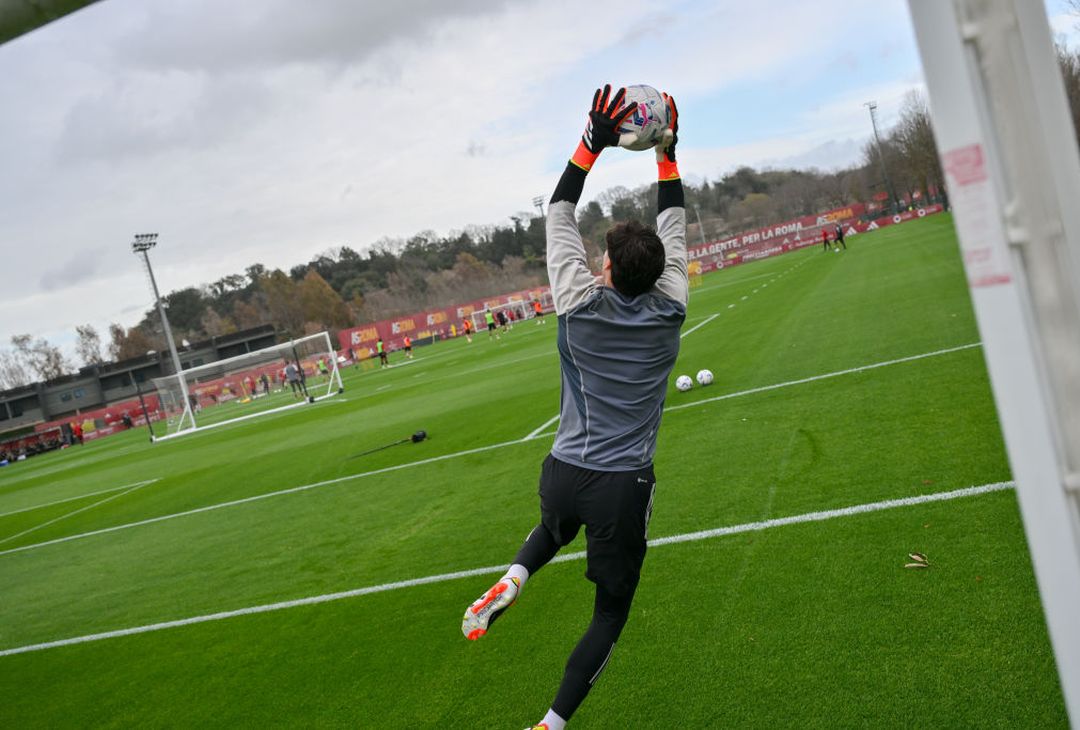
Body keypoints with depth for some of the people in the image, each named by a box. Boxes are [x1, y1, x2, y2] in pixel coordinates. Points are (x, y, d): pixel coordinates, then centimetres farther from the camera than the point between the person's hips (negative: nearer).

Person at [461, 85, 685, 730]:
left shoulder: (581, 305, -11)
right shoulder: (669, 311, -8)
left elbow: (560, 217, 0)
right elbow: (674, 229, 6)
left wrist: (593, 146, 2)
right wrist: (667, 155, 13)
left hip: (564, 473, 1)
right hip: (624, 485, -1)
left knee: (558, 526, 38)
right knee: (611, 613, 14)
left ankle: (511, 580, 10)